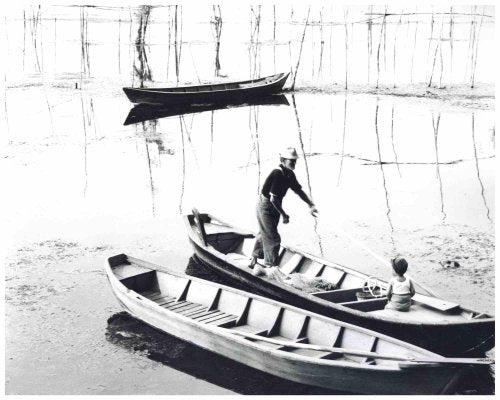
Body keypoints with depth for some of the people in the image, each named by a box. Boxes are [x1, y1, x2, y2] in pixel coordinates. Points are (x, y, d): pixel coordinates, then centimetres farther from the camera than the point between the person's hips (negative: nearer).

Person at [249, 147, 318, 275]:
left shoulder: (290, 174, -2)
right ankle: (272, 267, 9)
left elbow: (299, 190, 7)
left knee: (264, 234, 22)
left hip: (274, 206, 9)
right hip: (266, 207, -9)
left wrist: (311, 205, -3)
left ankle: (254, 261, 38)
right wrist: (284, 214, -21)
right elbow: (273, 198, -29)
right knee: (273, 238, -4)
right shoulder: (277, 174, -29)